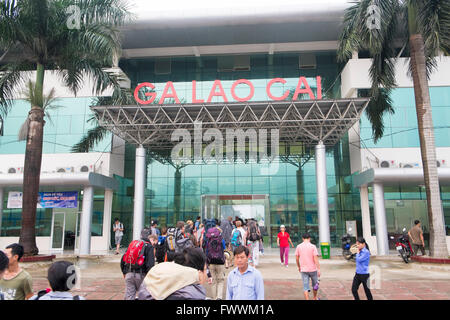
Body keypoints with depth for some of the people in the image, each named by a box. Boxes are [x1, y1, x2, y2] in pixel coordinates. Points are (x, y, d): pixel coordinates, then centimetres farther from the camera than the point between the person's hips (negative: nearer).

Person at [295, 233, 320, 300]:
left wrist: (299, 267, 19)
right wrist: (319, 269, -11)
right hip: (313, 269, -1)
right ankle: (315, 298, 37)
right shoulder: (313, 246, -8)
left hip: (303, 270, 1)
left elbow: (297, 258, 4)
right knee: (315, 284, 21)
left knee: (305, 287, 3)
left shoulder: (299, 246, -1)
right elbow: (315, 258, -13)